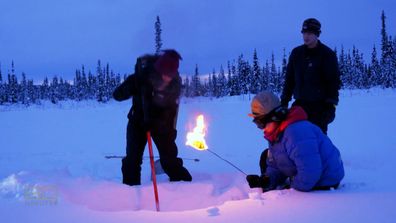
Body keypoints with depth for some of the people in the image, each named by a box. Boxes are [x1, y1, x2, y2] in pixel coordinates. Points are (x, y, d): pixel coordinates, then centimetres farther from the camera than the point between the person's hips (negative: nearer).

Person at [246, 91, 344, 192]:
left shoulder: (296, 132, -33)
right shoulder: (275, 134, 2)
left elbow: (310, 171, -37)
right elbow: (274, 166, 8)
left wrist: (292, 187, -21)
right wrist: (267, 180, -14)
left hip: (325, 181, -10)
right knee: (266, 156, 12)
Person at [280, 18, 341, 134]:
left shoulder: (327, 54, -4)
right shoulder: (296, 53, 9)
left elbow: (334, 81, -5)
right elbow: (289, 78, 14)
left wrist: (331, 105, -13)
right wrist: (284, 101, 9)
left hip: (320, 106, -4)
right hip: (300, 104, 5)